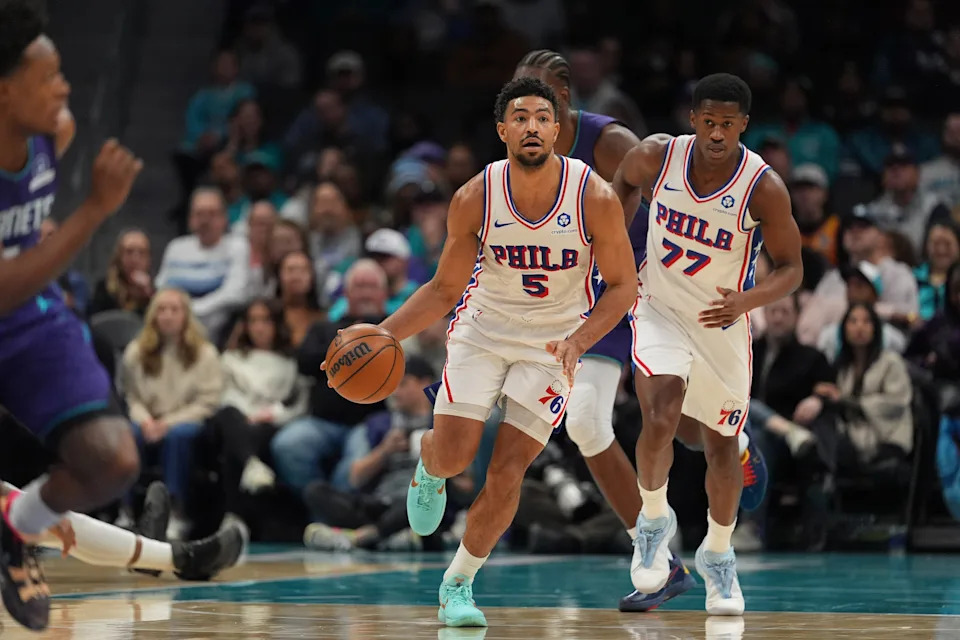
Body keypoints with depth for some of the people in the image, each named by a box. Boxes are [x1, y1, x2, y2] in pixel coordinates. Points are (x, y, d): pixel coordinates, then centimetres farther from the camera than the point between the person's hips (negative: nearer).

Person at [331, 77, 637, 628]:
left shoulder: (595, 197, -20)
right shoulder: (475, 198, -15)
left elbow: (623, 285, -10)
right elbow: (445, 288, -4)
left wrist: (577, 341, -26)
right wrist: (381, 335, -16)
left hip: (553, 344, -1)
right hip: (482, 329, 1)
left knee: (507, 472, -8)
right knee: (453, 456, -11)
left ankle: (460, 582, 13)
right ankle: (427, 461, 29)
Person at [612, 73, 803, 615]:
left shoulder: (764, 187, -22)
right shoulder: (658, 156, -15)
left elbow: (791, 269, -15)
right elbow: (625, 181, 10)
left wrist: (747, 301, -33)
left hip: (723, 322, 0)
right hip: (659, 308, 0)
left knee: (722, 445, 12)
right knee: (661, 419, -24)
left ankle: (719, 557, 35)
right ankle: (655, 520, 3)